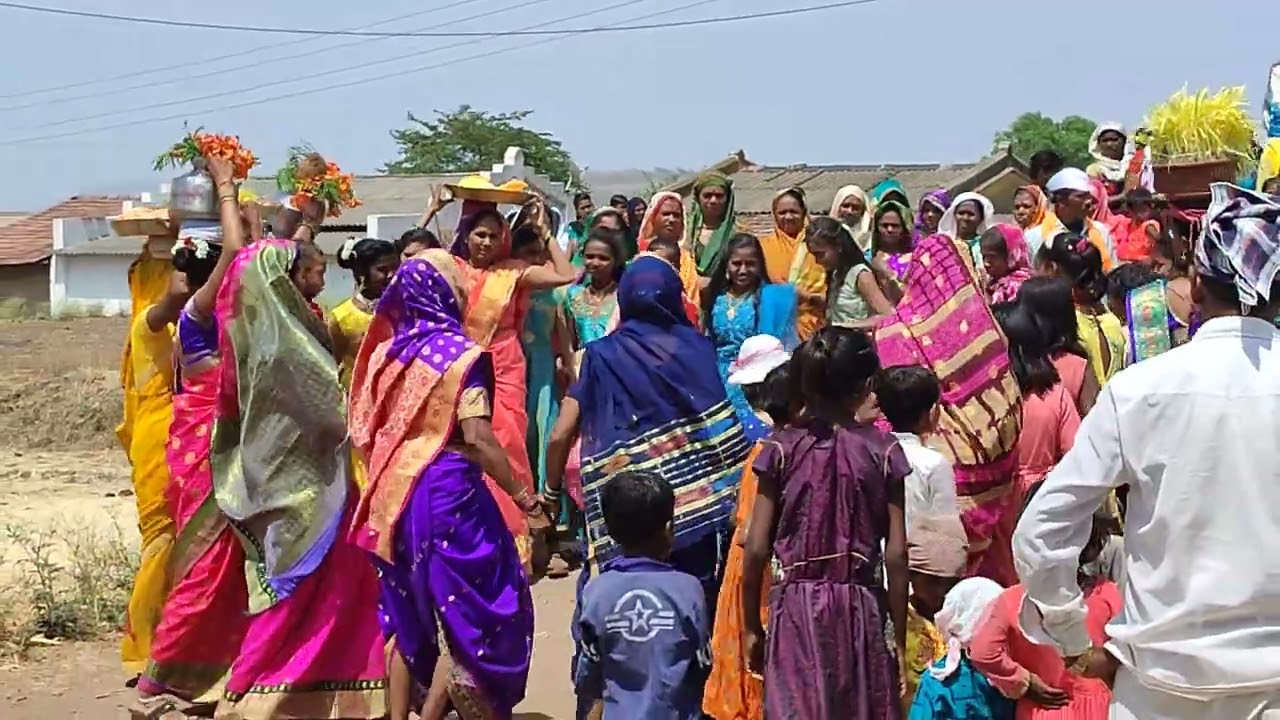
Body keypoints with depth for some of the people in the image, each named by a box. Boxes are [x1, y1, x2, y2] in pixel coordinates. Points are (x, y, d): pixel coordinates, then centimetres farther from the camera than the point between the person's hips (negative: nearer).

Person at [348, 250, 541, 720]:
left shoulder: (385, 351, 6)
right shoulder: (463, 354, -10)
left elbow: (363, 430, 8)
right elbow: (477, 437, -17)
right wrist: (519, 493, -10)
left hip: (392, 495, 6)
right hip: (447, 492, -6)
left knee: (408, 614, 15)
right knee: (467, 609, 5)